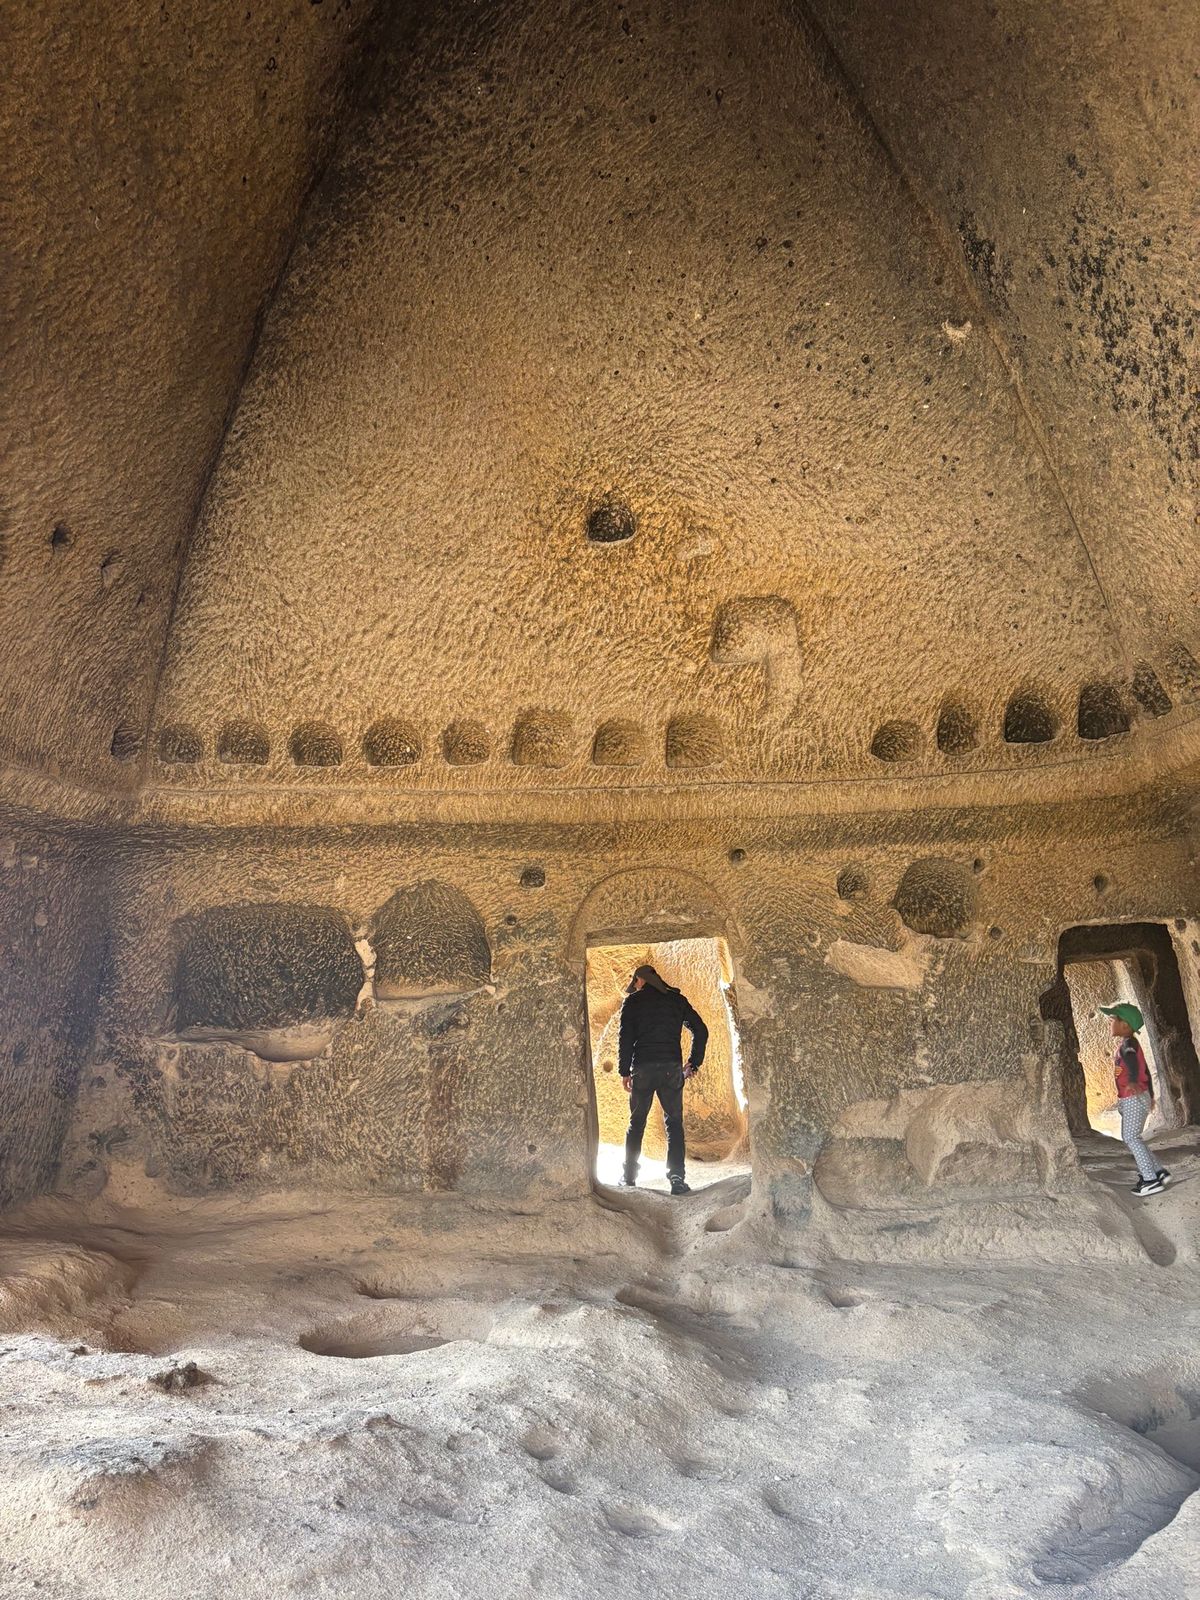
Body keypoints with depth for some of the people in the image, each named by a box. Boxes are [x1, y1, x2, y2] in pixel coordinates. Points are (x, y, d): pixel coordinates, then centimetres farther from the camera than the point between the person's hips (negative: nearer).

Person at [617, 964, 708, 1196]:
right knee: (674, 1122, 5)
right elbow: (700, 1030, 9)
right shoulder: (677, 999, 12)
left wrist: (625, 1071, -1)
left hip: (643, 1068, -1)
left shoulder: (633, 1001, 5)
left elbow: (625, 1037, -3)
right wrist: (693, 1063, 13)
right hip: (672, 1068, 1)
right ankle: (677, 1178, -6)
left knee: (636, 1123, 11)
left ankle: (629, 1176, 16)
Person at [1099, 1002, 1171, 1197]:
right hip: (1132, 1099, 10)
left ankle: (1151, 1180, -1)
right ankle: (1156, 1172, 20)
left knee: (1131, 1137, -5)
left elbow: (1132, 1062, -40)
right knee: (1132, 1137, 16)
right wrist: (1150, 1094, 34)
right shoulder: (1125, 1044, 14)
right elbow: (1145, 1070, 24)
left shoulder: (1127, 1044, -17)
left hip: (1134, 1099, -10)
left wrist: (1133, 1081, -58)